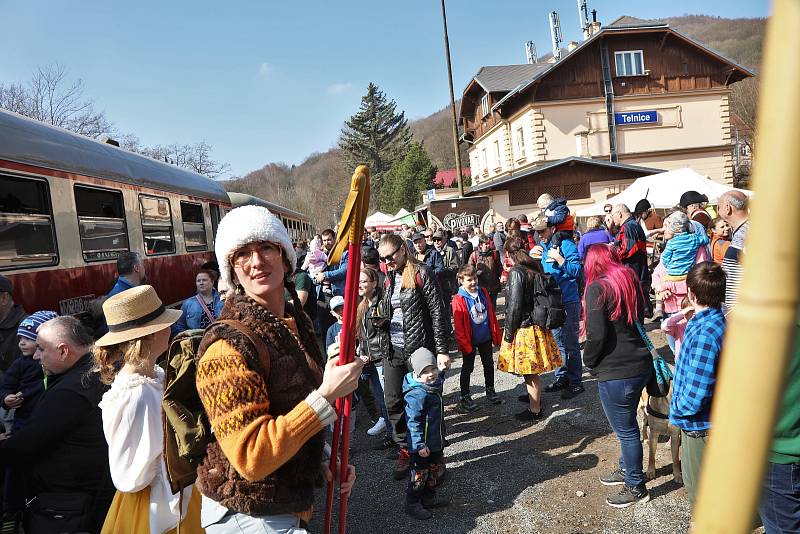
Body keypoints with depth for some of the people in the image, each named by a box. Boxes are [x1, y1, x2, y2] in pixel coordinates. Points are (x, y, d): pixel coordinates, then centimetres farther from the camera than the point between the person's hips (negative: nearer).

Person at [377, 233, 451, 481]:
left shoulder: (421, 273, -9)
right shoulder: (389, 277, 11)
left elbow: (438, 312, -11)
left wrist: (442, 350, -15)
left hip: (418, 349, -6)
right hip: (393, 350, 6)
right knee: (393, 402, 8)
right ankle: (405, 451, 25)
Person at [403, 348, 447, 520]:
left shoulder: (435, 384, 0)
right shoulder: (417, 394, -29)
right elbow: (413, 422, -28)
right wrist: (419, 445, -27)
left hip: (435, 442, 9)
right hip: (422, 445, -9)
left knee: (432, 471, 23)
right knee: (419, 474, 6)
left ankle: (429, 499, 40)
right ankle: (412, 505, 23)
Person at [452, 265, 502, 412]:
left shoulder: (483, 292, -2)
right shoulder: (458, 300, -18)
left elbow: (491, 314, 6)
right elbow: (458, 326, -15)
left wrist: (496, 335, 6)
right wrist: (464, 344, -16)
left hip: (485, 338, 5)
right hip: (469, 341, -5)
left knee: (489, 364, 19)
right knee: (467, 368, 8)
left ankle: (490, 390, 39)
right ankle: (465, 397, 20)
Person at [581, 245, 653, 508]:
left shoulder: (597, 288, -16)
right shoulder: (630, 280, 8)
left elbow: (597, 335, -21)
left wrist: (589, 361, -4)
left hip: (616, 372, -8)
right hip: (641, 364, 8)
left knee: (625, 429, 7)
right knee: (627, 423, 24)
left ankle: (636, 487, 22)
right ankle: (626, 469, 42)